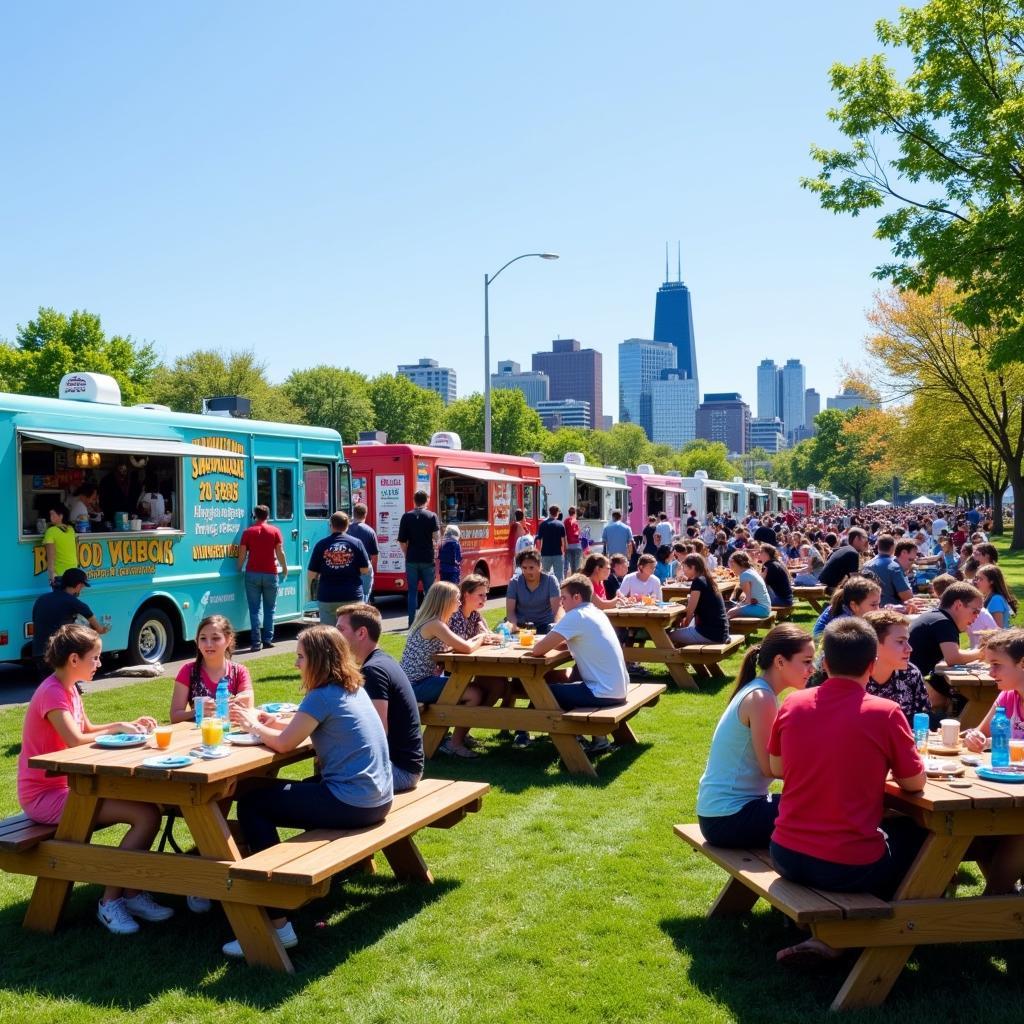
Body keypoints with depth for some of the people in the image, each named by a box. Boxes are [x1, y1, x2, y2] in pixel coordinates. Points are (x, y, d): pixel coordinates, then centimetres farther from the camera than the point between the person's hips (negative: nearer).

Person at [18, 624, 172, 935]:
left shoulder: (68, 689, 11)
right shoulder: (52, 692, -19)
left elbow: (87, 730, 21)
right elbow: (76, 741, -30)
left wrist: (128, 724, 7)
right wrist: (118, 729, -16)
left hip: (67, 785, 10)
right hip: (45, 795, -10)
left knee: (147, 803, 2)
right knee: (147, 815, -19)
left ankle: (131, 894, 8)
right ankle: (110, 901, -5)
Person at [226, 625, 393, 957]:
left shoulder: (323, 696, -16)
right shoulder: (355, 689, 11)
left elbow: (284, 743, -11)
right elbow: (304, 728, 20)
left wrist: (253, 725, 6)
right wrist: (270, 720, 10)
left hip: (352, 804, -10)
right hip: (377, 799, 10)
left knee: (251, 805, -2)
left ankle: (276, 924, -4)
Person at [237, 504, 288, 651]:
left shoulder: (248, 532, 2)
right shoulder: (274, 531, 1)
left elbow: (242, 554, 0)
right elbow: (280, 552, -1)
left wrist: (239, 569, 13)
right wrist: (284, 568, 11)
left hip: (252, 574, 0)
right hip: (270, 573, 0)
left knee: (255, 609, 1)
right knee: (269, 609, 11)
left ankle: (256, 642, -6)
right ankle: (268, 640, 9)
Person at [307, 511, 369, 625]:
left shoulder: (321, 544, -2)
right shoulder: (356, 543, -2)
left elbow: (312, 573, -3)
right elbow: (365, 570, -3)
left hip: (327, 597, 0)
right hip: (352, 596, 0)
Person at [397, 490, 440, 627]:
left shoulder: (406, 517, 1)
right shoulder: (432, 516, -3)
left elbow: (402, 541, 0)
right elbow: (436, 538, -10)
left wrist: (407, 554, 12)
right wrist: (434, 545, 9)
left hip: (411, 559, 1)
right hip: (427, 559, -1)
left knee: (412, 592, 6)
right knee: (429, 591, 8)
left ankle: (412, 622, 4)